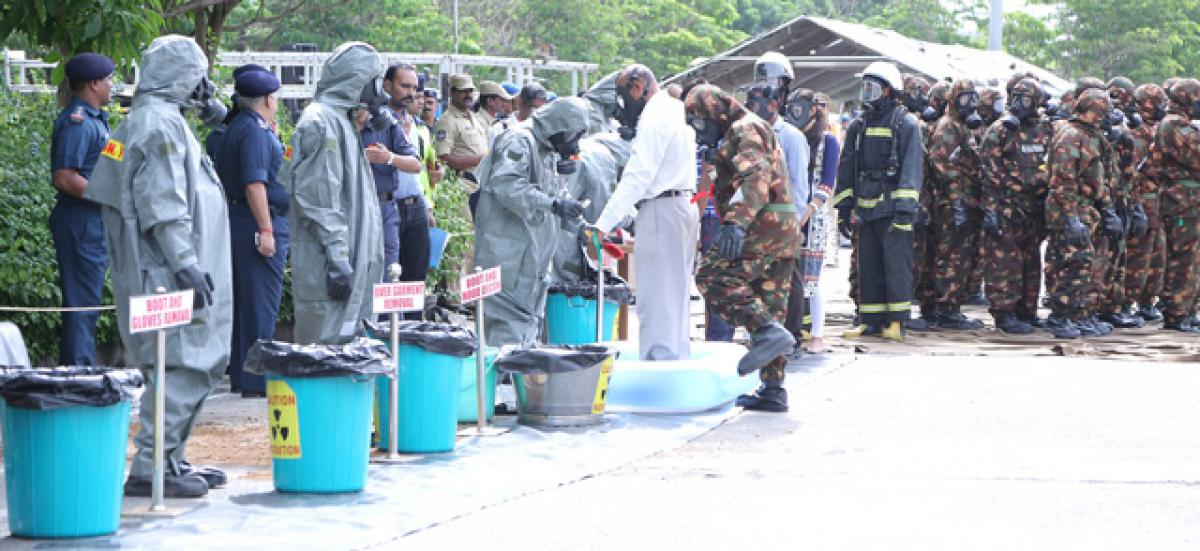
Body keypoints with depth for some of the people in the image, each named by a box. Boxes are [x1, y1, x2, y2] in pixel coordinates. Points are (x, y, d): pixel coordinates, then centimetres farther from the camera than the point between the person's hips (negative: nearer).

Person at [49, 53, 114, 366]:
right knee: (82, 303, -8)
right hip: (82, 221, -10)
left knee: (85, 303, 14)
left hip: (94, 222, 10)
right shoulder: (77, 122, -15)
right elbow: (64, 178, -22)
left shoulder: (93, 119, 17)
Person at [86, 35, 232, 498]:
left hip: (168, 273, 11)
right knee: (183, 365, -10)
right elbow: (163, 204, -21)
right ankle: (150, 468, -10)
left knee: (200, 364, 14)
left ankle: (170, 460, 20)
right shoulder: (161, 122, -14)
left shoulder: (142, 120, 19)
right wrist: (186, 264, -22)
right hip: (166, 274, -11)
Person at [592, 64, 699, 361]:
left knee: (656, 303, -9)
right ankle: (679, 361, 17)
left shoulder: (655, 118, -14)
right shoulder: (676, 111, 18)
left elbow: (637, 178, -20)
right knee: (676, 298, 14)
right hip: (685, 206, 10)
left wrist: (603, 225, -21)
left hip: (661, 210, -10)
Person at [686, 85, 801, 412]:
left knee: (713, 276, -18)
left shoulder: (745, 129, -6)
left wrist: (736, 221, -33)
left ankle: (767, 333, -29)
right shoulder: (749, 131, 28)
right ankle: (772, 390, 9)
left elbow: (756, 176, -22)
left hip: (765, 224, -11)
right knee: (770, 305, 9)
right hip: (785, 226, 11)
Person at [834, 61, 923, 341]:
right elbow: (847, 164, 18)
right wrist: (844, 201, 10)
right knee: (868, 263, 8)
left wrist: (905, 207, -18)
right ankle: (871, 320, 14)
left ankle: (897, 321, -2)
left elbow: (912, 168, -11)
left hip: (892, 206, -6)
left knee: (896, 262, -6)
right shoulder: (859, 125, 15)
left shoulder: (906, 123, -4)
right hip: (866, 207, 6)